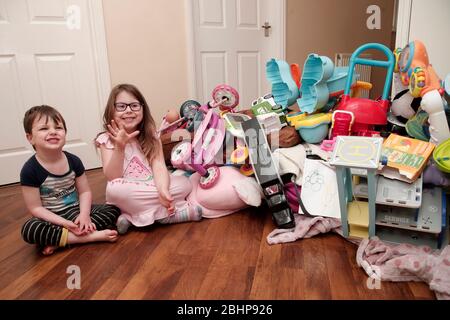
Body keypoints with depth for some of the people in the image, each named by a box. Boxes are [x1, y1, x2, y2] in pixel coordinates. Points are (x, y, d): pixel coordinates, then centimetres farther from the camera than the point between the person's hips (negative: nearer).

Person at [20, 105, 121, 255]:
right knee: (28, 230, -34)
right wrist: (64, 223, -25)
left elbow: (85, 191, 0)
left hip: (75, 210, 4)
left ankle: (58, 240, -22)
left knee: (114, 210, -12)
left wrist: (84, 215, -19)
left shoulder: (73, 161, -5)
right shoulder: (30, 170, -15)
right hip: (51, 217, -3)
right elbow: (36, 208, -13)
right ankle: (93, 235, -30)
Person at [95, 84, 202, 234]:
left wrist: (163, 191, -35)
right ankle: (167, 214, -24)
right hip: (127, 194, -2)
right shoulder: (107, 139, -6)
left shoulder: (151, 136, 0)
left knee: (184, 183, -20)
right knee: (114, 189, -35)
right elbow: (112, 177, -15)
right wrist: (120, 147, -31)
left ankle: (131, 217, -19)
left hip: (151, 187, 3)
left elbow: (158, 165, -14)